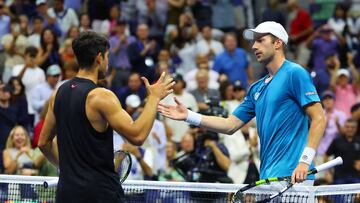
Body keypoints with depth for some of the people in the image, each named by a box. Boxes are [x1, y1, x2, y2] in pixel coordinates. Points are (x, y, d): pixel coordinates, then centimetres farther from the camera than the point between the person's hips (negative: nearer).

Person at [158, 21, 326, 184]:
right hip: (267, 176, 7)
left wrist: (305, 161, -20)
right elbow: (230, 125, 21)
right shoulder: (256, 89, 20)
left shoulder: (294, 73, -4)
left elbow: (318, 119, -10)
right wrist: (188, 116, 13)